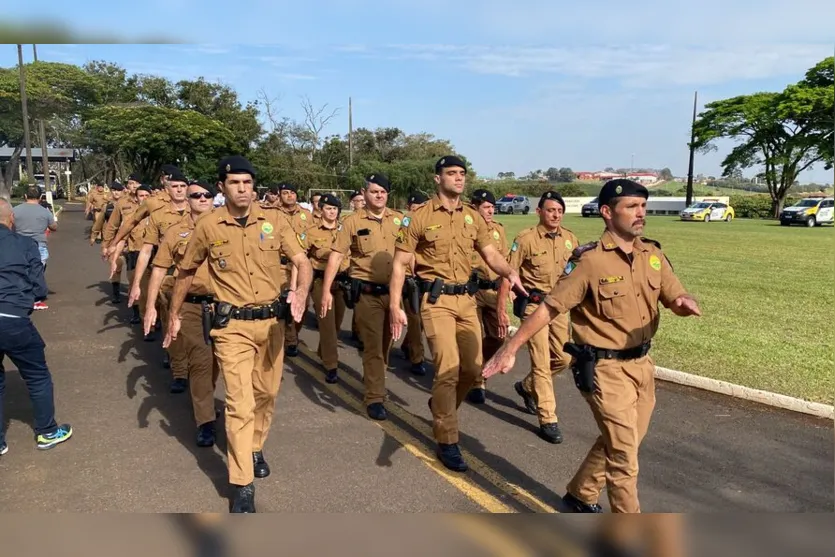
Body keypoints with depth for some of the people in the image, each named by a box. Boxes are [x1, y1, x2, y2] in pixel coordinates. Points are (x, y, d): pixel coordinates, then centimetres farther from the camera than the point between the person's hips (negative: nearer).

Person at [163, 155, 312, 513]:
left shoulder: (274, 219, -3)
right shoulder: (208, 226, -4)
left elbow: (302, 261, -6)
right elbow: (186, 272, 10)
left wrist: (301, 291, -28)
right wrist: (174, 316, 14)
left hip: (272, 320, 3)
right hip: (232, 325, -2)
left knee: (266, 392, 17)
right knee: (240, 401, -6)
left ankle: (255, 448, 44)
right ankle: (243, 486, 4)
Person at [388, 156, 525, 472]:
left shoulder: (473, 217, 10)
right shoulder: (420, 217, -5)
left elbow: (491, 254, 7)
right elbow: (400, 264, -5)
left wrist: (509, 273, -15)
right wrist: (395, 306, -12)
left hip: (466, 298, 6)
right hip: (436, 300, -5)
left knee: (473, 368, 9)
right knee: (448, 368, -10)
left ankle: (441, 405, 40)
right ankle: (446, 442, 7)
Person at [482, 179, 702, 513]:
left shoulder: (653, 254, 3)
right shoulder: (589, 260, -16)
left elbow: (676, 300, 5)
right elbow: (549, 308, -15)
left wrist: (685, 303, -20)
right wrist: (510, 349, -17)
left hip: (642, 364, 7)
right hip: (606, 369, -7)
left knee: (617, 444, 21)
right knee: (624, 453, 2)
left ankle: (580, 494, 43)